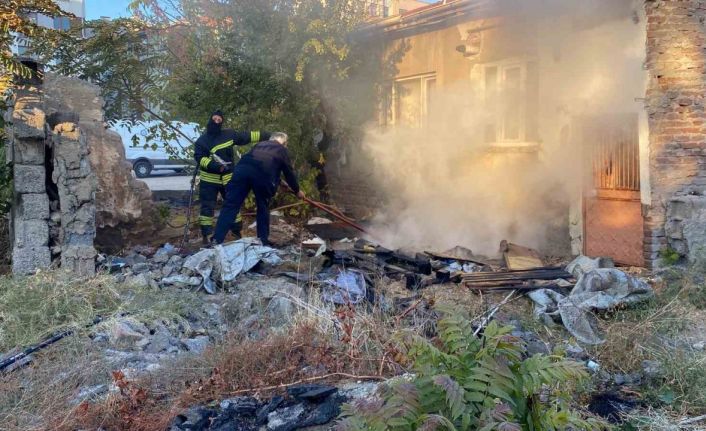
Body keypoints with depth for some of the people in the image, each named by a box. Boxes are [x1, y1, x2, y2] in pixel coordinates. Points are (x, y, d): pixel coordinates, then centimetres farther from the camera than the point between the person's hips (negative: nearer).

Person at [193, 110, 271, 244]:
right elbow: (200, 158, -17)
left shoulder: (229, 134, 1)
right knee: (207, 207, -2)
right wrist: (215, 166, -33)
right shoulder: (202, 140, -6)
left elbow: (247, 136, 7)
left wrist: (267, 135, 6)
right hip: (209, 180, -3)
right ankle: (206, 235, 4)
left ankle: (236, 231, 23)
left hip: (227, 178, 3)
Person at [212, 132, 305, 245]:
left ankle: (217, 240, -5)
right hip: (263, 173, -3)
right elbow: (289, 173, 31)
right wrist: (297, 190, 45)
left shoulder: (260, 145, 39)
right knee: (263, 208, 17)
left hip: (242, 168, 3)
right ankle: (263, 240, 23)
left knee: (231, 205, 0)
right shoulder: (282, 150, 28)